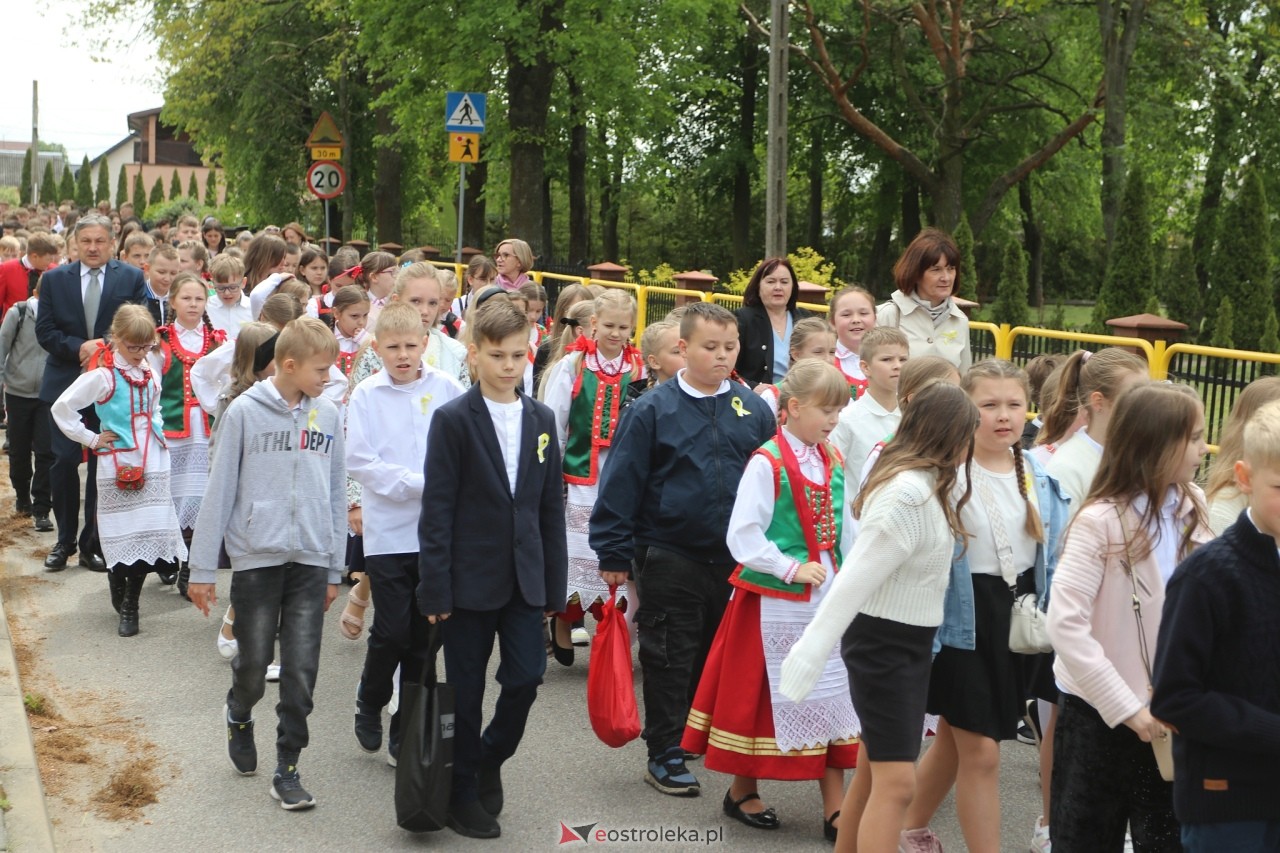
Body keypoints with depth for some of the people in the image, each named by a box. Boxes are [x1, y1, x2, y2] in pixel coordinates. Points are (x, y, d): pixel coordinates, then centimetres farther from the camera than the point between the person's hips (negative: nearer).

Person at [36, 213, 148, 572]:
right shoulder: (55, 279, 6)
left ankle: (92, 543, 15)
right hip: (66, 383, 1)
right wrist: (78, 347, -15)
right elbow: (44, 331, 1)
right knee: (64, 462, 0)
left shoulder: (131, 278, 2)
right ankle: (65, 540, 16)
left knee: (104, 466, 4)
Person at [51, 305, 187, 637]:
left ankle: (130, 604, 10)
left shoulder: (150, 374, 10)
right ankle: (120, 596, 16)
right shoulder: (102, 376, -9)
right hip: (118, 468, -5)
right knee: (121, 535, -3)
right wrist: (91, 439, -7)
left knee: (150, 534, 0)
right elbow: (61, 408, -9)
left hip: (153, 466, 5)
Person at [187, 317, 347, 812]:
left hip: (310, 561, 3)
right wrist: (201, 569, -2)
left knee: (301, 670, 0)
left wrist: (334, 568, 11)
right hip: (255, 558, -2)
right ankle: (239, 716, 38)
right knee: (254, 663, 6)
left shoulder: (328, 417, 6)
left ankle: (287, 769, 11)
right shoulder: (244, 413, -4)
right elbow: (219, 491, -2)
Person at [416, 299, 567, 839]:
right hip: (470, 579, -4)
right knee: (467, 689, 6)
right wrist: (435, 588, -12)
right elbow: (437, 510, -9)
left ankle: (489, 760, 24)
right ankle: (462, 793, 21)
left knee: (526, 677, -3)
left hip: (525, 579, 4)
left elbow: (551, 508, 9)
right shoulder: (454, 420, -7)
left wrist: (553, 586, 7)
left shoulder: (541, 420, 7)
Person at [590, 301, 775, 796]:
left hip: (737, 560, 4)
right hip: (670, 559, -3)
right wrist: (614, 554, -6)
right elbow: (621, 483, -5)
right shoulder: (653, 411, -7)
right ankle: (666, 756, 13)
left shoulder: (754, 410, 3)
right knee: (670, 662, 3)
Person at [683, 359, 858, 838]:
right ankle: (742, 791, 26)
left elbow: (845, 530, 13)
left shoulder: (834, 463, 6)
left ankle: (834, 808, 13)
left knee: (830, 695, 6)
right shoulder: (767, 463, -14)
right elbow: (743, 537, -16)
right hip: (773, 601, -6)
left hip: (825, 599, 6)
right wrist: (792, 569, -18)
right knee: (759, 693, 7)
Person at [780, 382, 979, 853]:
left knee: (874, 769, 19)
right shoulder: (911, 494, -24)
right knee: (896, 782, -11)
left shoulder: (922, 484, 7)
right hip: (883, 641, -10)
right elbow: (856, 578, -27)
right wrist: (810, 655, -28)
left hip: (908, 640, 10)